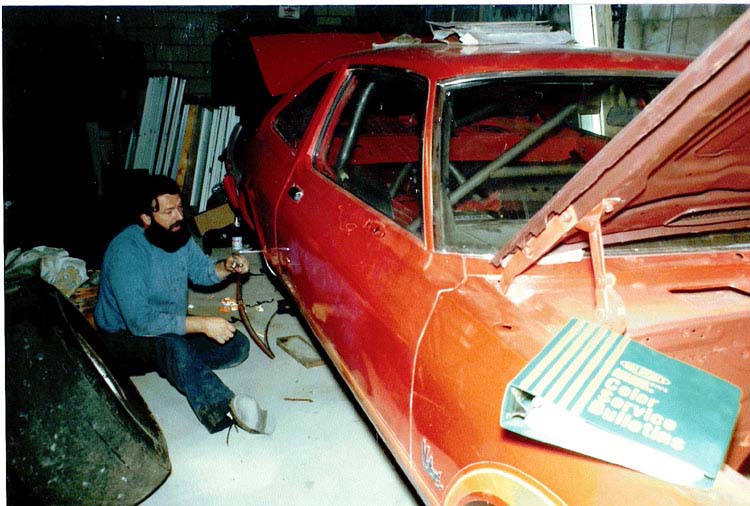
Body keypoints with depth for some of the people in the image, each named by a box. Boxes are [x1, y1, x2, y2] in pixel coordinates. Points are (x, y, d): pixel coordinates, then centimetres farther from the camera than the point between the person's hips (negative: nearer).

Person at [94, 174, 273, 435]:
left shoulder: (179, 234, -5)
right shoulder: (126, 251, -27)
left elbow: (202, 270, 11)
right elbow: (141, 322, -32)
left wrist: (226, 267, -13)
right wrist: (201, 324, -34)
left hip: (174, 329, 8)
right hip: (126, 336, -8)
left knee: (238, 345, -8)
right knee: (171, 346, -41)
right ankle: (225, 407, -55)